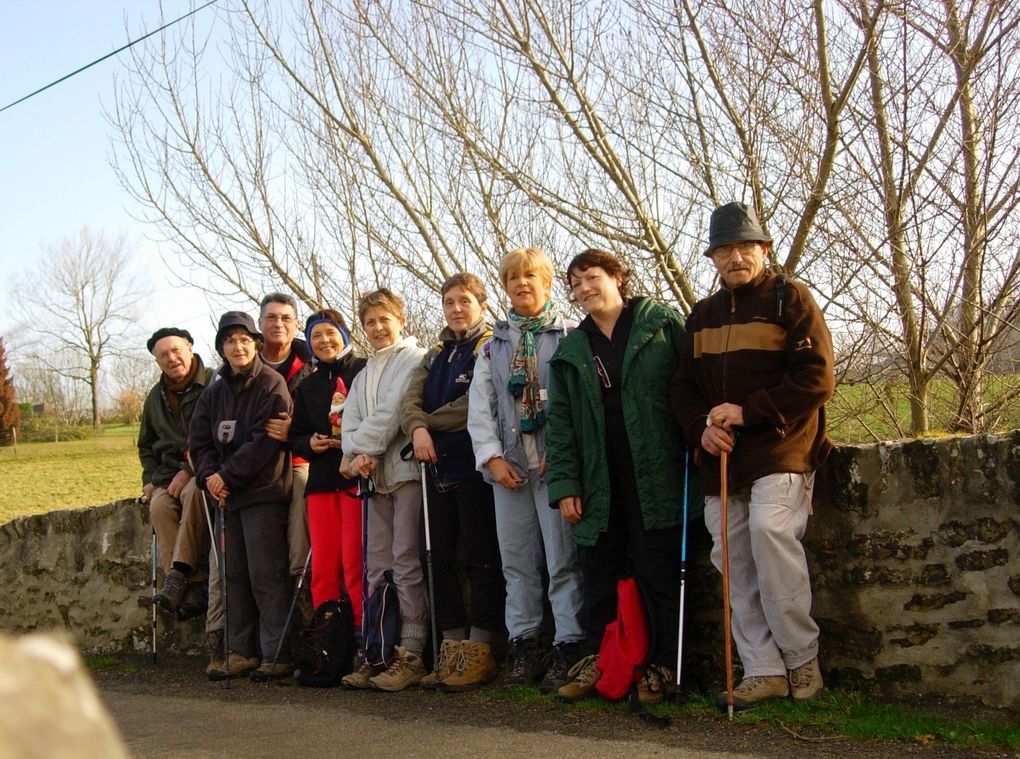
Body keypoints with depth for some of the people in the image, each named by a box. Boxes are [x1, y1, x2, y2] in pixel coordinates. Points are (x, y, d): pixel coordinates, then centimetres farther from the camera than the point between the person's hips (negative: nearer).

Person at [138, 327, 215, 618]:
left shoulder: (213, 385, -4)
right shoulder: (155, 397, 19)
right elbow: (146, 446, 30)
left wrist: (190, 470, -17)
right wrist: (151, 479, 13)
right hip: (168, 475, 5)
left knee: (193, 493, -36)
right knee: (159, 505, -25)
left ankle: (179, 573, -40)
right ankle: (193, 584, -34)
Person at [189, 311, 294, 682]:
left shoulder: (271, 385, -4)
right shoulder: (214, 394, 17)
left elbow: (266, 440, -12)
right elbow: (199, 440, 12)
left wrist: (227, 475, -12)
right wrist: (209, 475, -7)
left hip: (263, 493, -7)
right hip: (229, 497, 7)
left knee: (265, 575, -8)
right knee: (236, 577, 9)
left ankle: (277, 654, -3)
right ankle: (241, 652, 15)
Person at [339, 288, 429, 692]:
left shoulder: (414, 359, 0)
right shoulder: (363, 375, 24)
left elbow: (393, 410, -11)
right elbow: (351, 421, 13)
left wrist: (358, 449, -7)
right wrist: (357, 455, -8)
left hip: (407, 470, -7)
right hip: (374, 476, 7)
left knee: (406, 562, -10)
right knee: (377, 566, 6)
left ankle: (411, 654, -8)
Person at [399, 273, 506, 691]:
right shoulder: (435, 356, 20)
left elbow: (474, 405, -14)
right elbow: (410, 399, 6)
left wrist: (431, 422, -2)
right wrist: (418, 428, -14)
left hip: (474, 465, -8)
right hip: (438, 467, 8)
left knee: (481, 558, -4)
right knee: (441, 558, 9)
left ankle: (479, 651, 1)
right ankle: (452, 647, 17)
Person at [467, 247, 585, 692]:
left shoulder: (568, 337, 3)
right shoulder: (494, 345, 17)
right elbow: (480, 404, 12)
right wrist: (491, 456, -1)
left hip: (555, 460, -5)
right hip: (508, 463, 5)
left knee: (562, 558, -6)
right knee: (516, 559, 7)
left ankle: (568, 646, -1)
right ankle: (523, 645, 14)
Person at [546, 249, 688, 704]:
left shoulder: (663, 324, 3)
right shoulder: (570, 351, 15)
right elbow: (560, 422, 12)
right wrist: (564, 485, 3)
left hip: (655, 477, -4)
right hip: (598, 486, 4)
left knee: (660, 574, 1)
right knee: (598, 576, 8)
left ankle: (663, 666, 12)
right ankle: (597, 661, 20)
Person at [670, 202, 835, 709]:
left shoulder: (790, 299, 1)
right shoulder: (702, 315, 18)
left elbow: (816, 379, -8)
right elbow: (683, 386, 19)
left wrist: (748, 411, -14)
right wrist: (701, 429, -2)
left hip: (781, 447, -6)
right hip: (721, 459, 6)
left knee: (770, 529, -25)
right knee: (734, 561, 2)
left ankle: (802, 659, -10)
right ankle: (764, 671, 9)